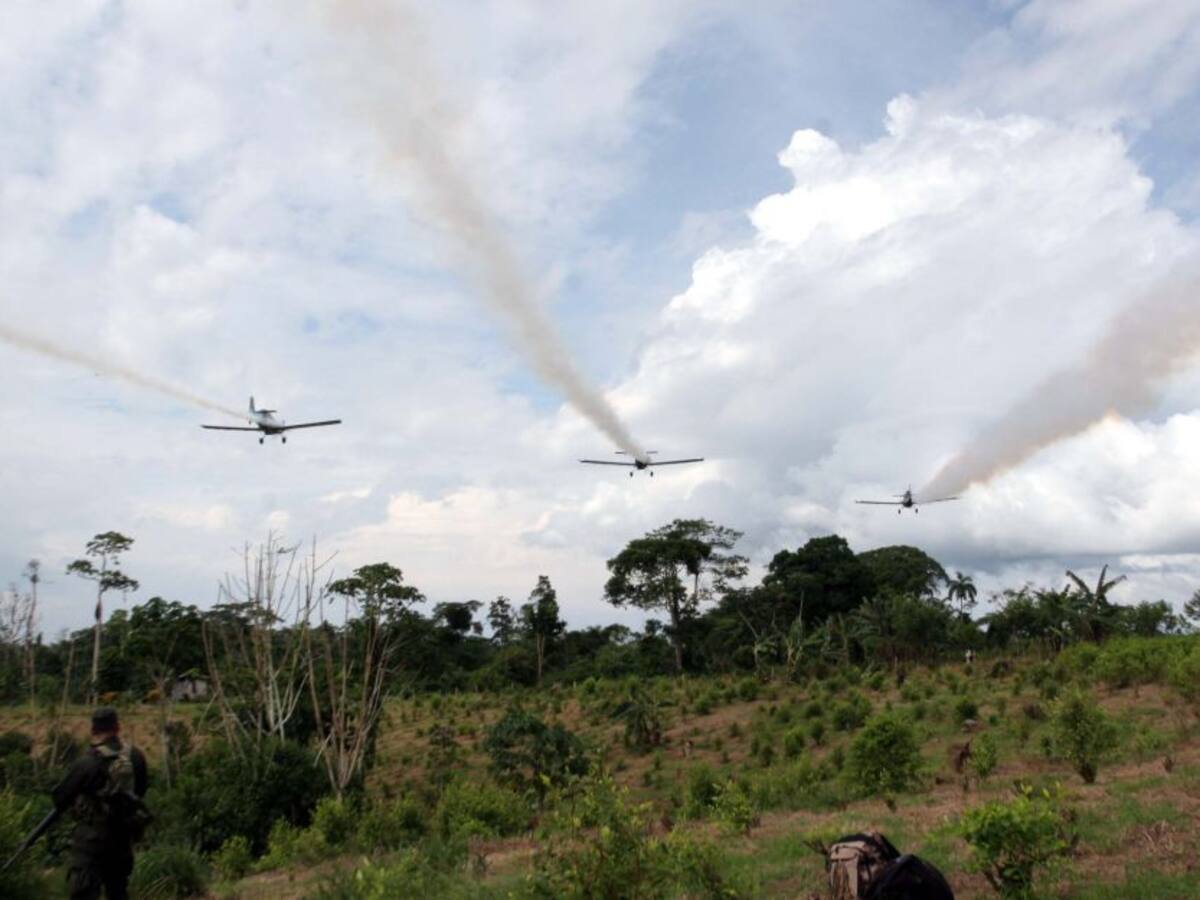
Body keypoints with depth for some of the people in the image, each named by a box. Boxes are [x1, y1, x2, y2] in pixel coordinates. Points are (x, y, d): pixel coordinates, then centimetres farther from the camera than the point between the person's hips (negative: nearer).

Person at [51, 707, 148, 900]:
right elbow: (140, 791, 8)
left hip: (93, 835, -5)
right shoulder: (135, 756, -5)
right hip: (124, 832, 5)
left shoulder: (86, 763, -20)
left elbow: (60, 797, -12)